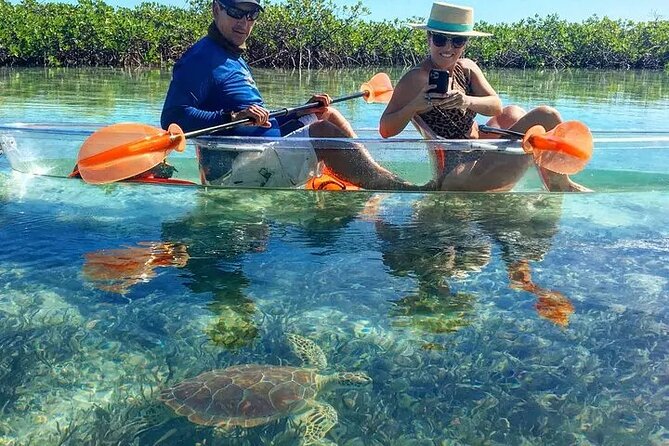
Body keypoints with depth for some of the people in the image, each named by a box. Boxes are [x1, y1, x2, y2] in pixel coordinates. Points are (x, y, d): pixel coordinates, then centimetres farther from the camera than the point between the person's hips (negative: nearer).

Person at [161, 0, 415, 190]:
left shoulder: (234, 59, 21)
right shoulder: (201, 58, -10)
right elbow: (173, 118, -22)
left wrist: (305, 111, 11)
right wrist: (231, 117, -32)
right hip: (233, 171, -10)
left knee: (328, 115, 15)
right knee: (324, 132, -22)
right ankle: (401, 190, -18)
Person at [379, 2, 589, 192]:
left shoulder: (467, 68, 8)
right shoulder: (416, 80, -13)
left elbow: (496, 107, -4)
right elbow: (386, 130, -16)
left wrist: (467, 101, -24)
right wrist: (414, 106, -32)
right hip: (457, 179, -8)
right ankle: (561, 185, 15)